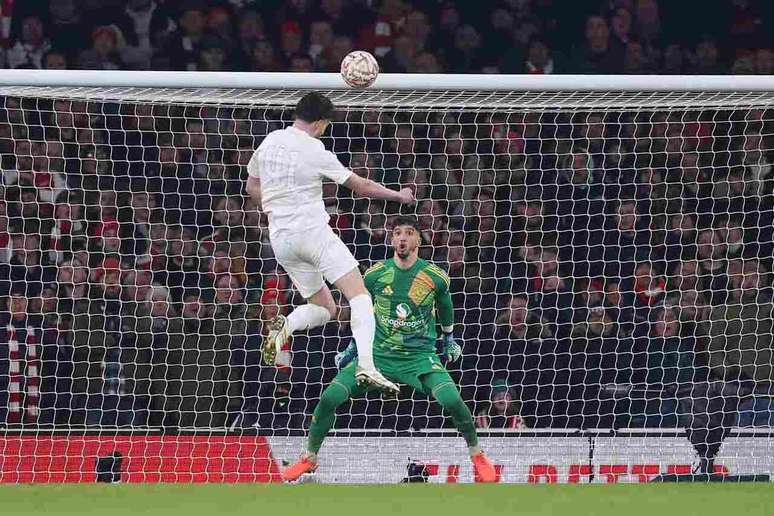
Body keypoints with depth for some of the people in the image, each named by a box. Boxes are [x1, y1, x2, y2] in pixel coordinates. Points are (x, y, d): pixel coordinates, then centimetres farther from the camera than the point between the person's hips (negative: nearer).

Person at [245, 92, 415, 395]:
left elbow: (252, 186, 22)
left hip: (280, 239, 7)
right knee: (360, 296, -7)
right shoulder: (315, 152, -9)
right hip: (313, 231, -7)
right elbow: (360, 186, -1)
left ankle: (285, 326, -15)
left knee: (324, 309, 17)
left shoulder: (269, 142, 8)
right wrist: (399, 196, 12)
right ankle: (365, 365, -28)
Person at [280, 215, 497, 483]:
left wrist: (449, 340, 25)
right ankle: (309, 458, 7)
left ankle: (477, 455, 0)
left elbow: (445, 309, 14)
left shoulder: (435, 276, -7)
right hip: (378, 353, 2)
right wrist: (352, 348, 17)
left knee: (451, 400, -25)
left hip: (420, 355, -2)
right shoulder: (375, 274, -3)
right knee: (329, 397, -14)